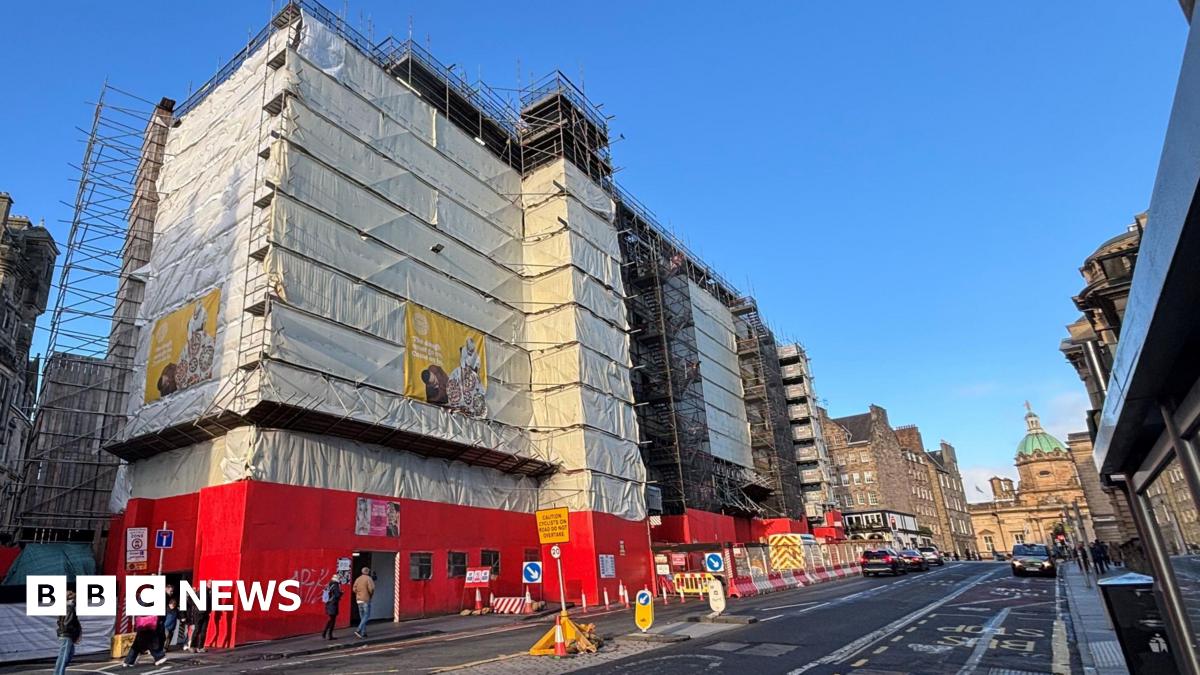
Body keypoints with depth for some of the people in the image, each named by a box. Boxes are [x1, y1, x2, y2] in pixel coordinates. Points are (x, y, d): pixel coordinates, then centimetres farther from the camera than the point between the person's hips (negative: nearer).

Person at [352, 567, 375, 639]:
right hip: (366, 599, -7)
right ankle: (358, 631, -17)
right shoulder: (369, 578, -9)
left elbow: (354, 589, 3)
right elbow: (371, 588, -18)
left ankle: (363, 633, 15)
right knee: (366, 616, -3)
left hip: (359, 600, 7)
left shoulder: (358, 579, 9)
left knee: (362, 616, 14)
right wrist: (371, 594, 0)